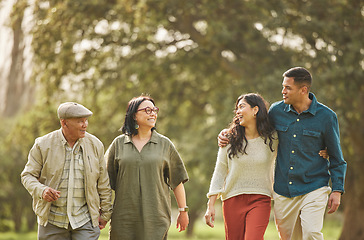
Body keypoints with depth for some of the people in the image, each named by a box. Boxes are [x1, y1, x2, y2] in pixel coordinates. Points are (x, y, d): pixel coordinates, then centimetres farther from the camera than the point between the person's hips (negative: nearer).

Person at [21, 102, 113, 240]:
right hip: (52, 221, 0)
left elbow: (103, 184, 9)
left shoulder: (95, 145, 3)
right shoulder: (43, 145, -2)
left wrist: (105, 214, 11)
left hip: (85, 220, 0)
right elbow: (28, 176, 1)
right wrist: (41, 191, -20)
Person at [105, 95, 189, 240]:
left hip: (156, 218, 0)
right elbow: (106, 181, 11)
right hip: (124, 218, 1)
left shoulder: (165, 144, 8)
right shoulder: (118, 144, 8)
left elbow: (177, 180, 9)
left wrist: (183, 211, 7)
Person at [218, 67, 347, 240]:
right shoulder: (277, 111, 4)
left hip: (313, 188, -4)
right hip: (283, 191, 4)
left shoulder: (326, 116, -3)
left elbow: (336, 157, 5)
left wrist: (337, 190, -2)